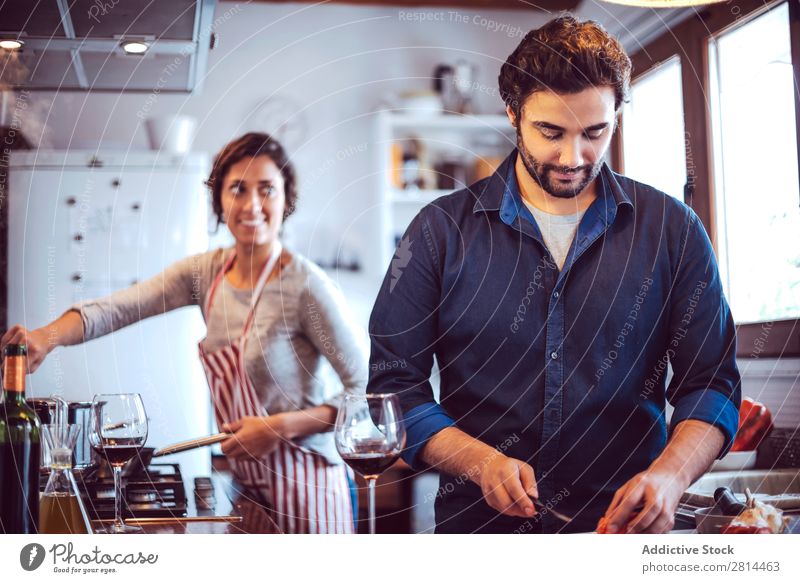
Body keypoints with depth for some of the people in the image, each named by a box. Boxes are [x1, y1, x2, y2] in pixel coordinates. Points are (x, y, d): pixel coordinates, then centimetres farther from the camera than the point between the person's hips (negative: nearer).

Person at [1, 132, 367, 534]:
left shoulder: (305, 285, -18)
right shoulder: (206, 272, 0)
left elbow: (372, 391, -16)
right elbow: (119, 307, -11)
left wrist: (280, 427, -22)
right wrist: (48, 336, -29)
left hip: (303, 481, -5)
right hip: (246, 477, 6)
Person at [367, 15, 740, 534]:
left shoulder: (672, 229, 7)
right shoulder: (441, 231, 4)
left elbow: (713, 383, 6)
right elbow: (393, 385, 4)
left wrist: (670, 474, -13)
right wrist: (479, 462, -12)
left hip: (628, 529, 1)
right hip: (480, 526, -1)